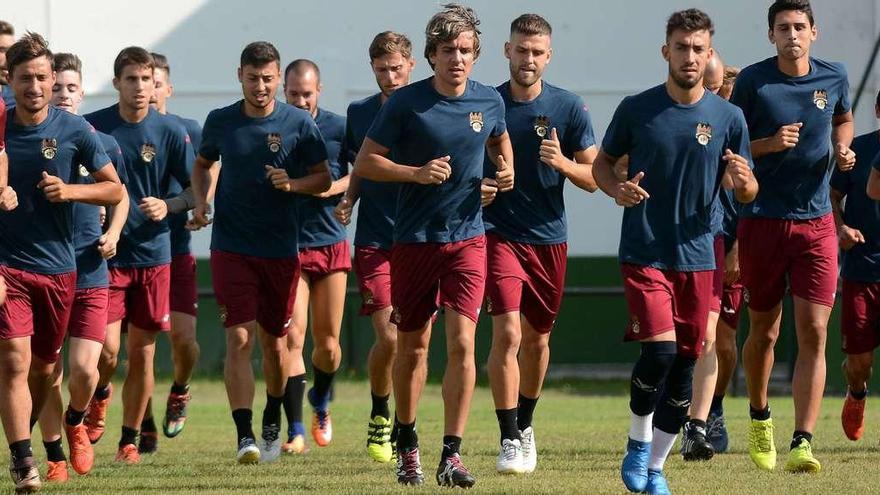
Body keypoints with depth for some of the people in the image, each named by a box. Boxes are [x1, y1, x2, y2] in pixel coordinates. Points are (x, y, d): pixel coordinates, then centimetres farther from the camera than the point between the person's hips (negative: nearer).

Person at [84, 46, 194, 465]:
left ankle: (130, 440, 17)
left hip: (153, 254, 1)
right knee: (107, 349, -11)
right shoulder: (93, 127, -2)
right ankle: (99, 396, 23)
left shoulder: (170, 132, 0)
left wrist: (167, 206, -14)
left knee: (142, 353, 4)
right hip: (106, 254, -1)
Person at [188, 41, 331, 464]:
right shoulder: (220, 122, 2)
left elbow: (323, 178, 3)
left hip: (281, 249, 0)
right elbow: (202, 164, 20)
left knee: (274, 342, 11)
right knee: (240, 338, -13)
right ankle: (244, 435, -18)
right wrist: (200, 203, 2)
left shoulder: (299, 124, -3)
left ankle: (272, 424, 33)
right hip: (231, 247, 0)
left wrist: (293, 184, -17)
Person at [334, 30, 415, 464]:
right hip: (375, 241, 1)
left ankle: (402, 431, 16)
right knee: (388, 337, -11)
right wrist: (348, 199, 3)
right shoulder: (359, 113, 8)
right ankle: (379, 416, 12)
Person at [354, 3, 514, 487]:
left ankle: (451, 455, -11)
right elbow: (365, 162, -4)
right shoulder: (405, 102, -8)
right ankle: (407, 447, 29)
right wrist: (417, 173, -18)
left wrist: (506, 170, 5)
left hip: (468, 238, 1)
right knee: (412, 346, 9)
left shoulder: (489, 101, 2)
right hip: (413, 241, -1)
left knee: (462, 343, -13)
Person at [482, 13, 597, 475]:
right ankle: (509, 438, -13)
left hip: (549, 237, 2)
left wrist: (563, 163, -19)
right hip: (498, 233, -2)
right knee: (507, 333, -16)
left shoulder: (569, 108, -2)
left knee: (537, 338, 14)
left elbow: (594, 178, 0)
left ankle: (525, 424, 35)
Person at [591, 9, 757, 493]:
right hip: (643, 254, -3)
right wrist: (617, 189, -12)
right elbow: (602, 163, 9)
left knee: (684, 366, 5)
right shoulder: (636, 109, -2)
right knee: (659, 350, -19)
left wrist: (742, 180, -16)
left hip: (697, 257, 3)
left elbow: (747, 192, 8)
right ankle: (637, 445, 4)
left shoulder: (727, 117, 2)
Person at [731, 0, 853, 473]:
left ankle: (802, 443, -14)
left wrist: (841, 148, 3)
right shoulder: (753, 80, -6)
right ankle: (759, 417, 37)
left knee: (813, 334, -10)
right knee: (764, 330, 10)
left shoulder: (834, 78, 3)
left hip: (816, 222, 1)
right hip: (762, 221, -1)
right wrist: (769, 144, -18)